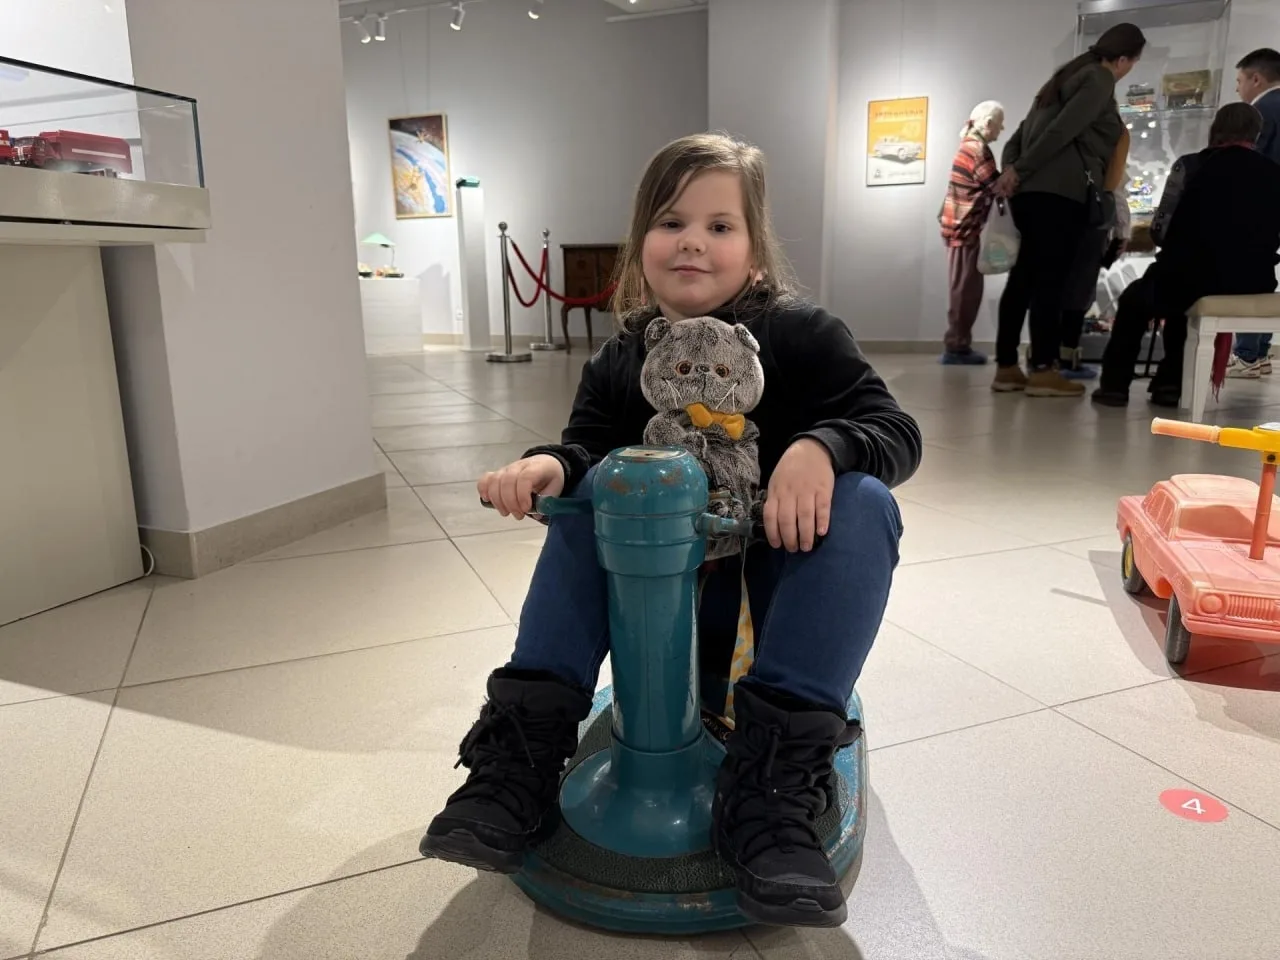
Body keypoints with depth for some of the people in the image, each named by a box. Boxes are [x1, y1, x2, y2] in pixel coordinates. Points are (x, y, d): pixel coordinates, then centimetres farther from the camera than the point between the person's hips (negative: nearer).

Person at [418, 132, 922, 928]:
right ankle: (524, 750, -22)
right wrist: (547, 463, -32)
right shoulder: (621, 362, 2)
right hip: (667, 584, 3)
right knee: (589, 485, -16)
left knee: (863, 502, -29)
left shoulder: (801, 334, -9)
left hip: (781, 579, -2)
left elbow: (897, 431, -15)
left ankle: (774, 781, -36)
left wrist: (820, 447, -37)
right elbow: (588, 445, -8)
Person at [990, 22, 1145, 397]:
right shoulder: (1100, 79, 0)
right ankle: (1042, 370, -9)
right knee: (1050, 280, -9)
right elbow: (1062, 131, -13)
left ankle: (1006, 367, 3)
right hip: (1059, 193, -8)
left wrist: (1011, 168, 2)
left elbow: (1024, 130, 17)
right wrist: (1020, 171, -9)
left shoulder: (1069, 75, 26)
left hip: (1031, 191, 8)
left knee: (1023, 277, 4)